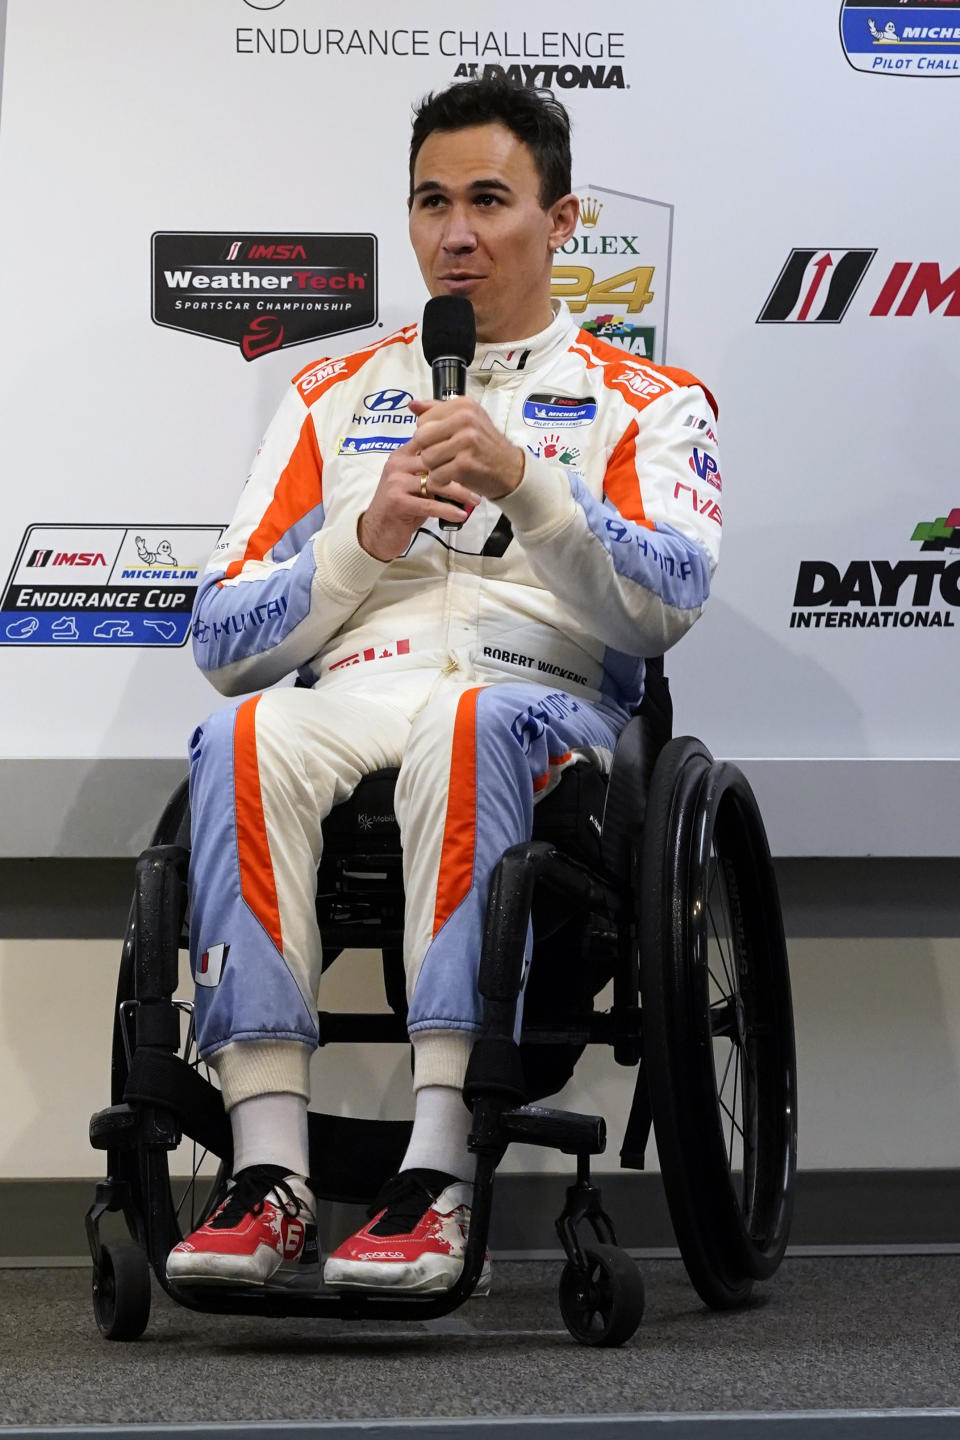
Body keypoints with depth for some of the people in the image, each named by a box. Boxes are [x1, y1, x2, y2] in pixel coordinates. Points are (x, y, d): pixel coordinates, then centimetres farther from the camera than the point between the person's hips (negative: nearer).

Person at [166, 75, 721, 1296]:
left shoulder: (645, 402, 17)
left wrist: (526, 482, -18)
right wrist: (367, 540, -1)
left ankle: (437, 1176, -45)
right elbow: (220, 637, 16)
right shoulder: (334, 395, 25)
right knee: (244, 742, -34)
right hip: (350, 695, 2)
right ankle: (269, 1181, -40)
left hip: (546, 707, -2)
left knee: (465, 727, -40)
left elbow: (669, 601, -4)